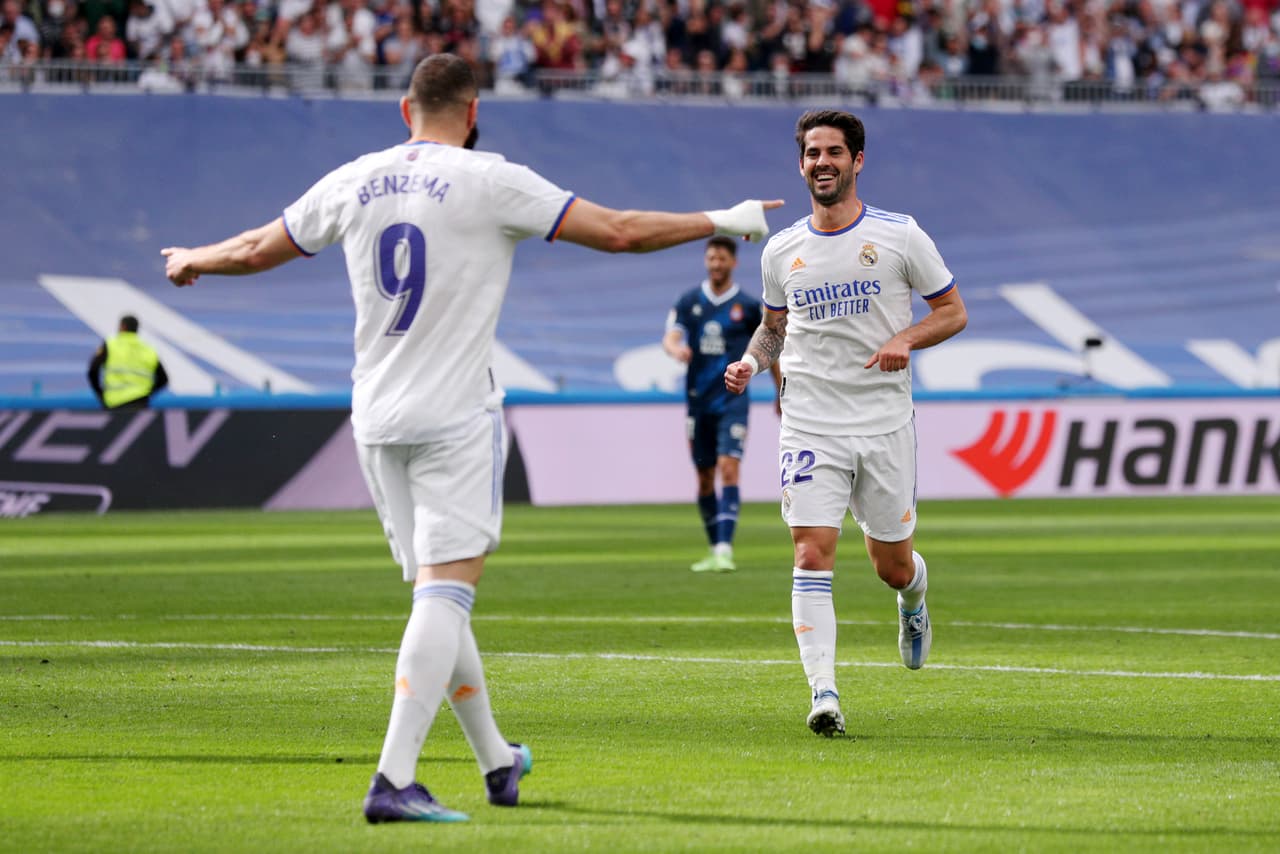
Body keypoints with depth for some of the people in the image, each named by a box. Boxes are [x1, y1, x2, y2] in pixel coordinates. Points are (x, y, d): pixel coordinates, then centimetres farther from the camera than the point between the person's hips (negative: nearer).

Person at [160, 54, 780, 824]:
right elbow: (619, 231, -7)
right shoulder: (489, 182, -7)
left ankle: (498, 763, 27)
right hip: (456, 416, -6)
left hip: (376, 419, 6)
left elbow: (258, 249, 20)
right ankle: (394, 781, -21)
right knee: (445, 595, -9)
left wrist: (191, 261, 40)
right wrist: (723, 221, 5)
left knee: (439, 594, 15)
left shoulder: (355, 182, 7)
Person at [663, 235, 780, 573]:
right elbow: (670, 337, -5)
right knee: (705, 478, 9)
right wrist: (675, 349, -30)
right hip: (698, 400, 3)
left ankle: (725, 548, -24)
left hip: (732, 401, -3)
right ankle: (714, 549, 22)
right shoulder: (689, 301, 5)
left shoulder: (748, 306, 1)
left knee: (728, 469, -17)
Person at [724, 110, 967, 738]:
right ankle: (823, 694, -18)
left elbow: (953, 311, 5)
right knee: (812, 556, -15)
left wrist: (906, 340, -14)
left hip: (886, 423, -1)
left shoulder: (900, 236, -1)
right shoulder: (781, 251, 7)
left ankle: (913, 603, 47)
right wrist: (752, 361, 1)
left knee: (892, 564, 9)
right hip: (809, 425, 1)